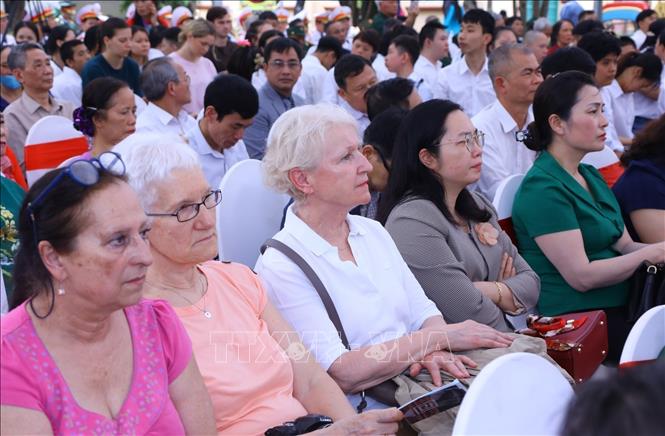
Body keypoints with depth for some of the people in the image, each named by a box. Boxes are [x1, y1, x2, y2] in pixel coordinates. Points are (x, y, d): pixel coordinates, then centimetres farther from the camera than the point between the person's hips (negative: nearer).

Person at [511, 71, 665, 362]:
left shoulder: (590, 176, 15)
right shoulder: (543, 188, -14)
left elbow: (624, 245, 14)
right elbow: (581, 276, -17)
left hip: (617, 309, 8)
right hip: (577, 322, -8)